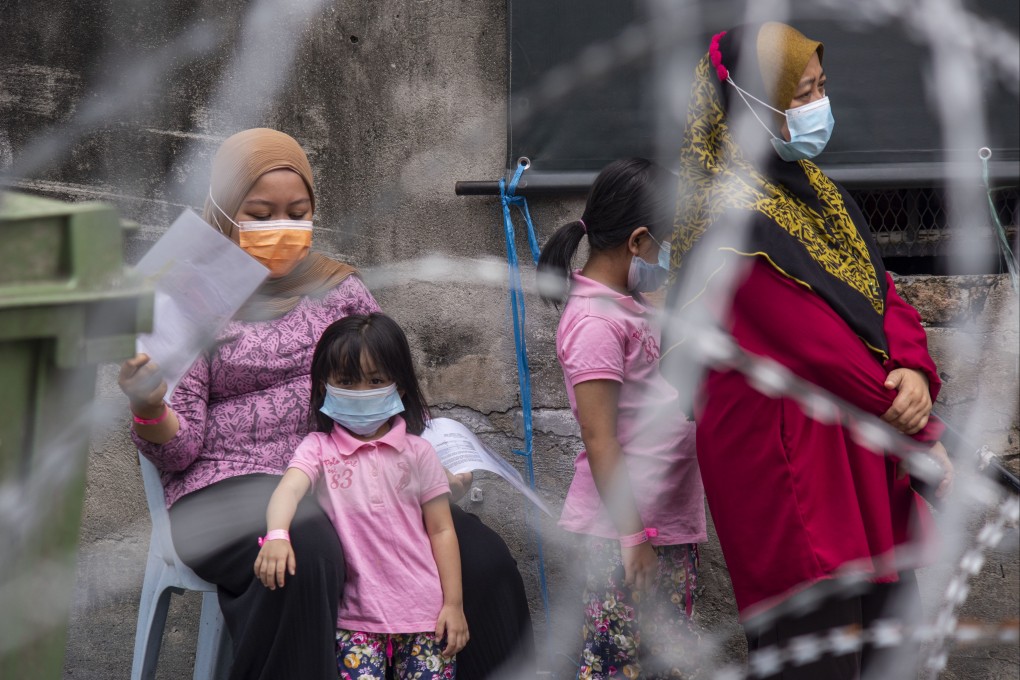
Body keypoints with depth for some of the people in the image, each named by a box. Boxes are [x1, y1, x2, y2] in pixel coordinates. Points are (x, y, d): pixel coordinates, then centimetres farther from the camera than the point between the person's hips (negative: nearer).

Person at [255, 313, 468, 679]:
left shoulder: (417, 452, 6)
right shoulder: (319, 448, 3)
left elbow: (441, 531, 7)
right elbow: (290, 487, -17)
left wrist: (453, 603, 2)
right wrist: (277, 535, -38)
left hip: (423, 609, 1)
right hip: (355, 613, -1)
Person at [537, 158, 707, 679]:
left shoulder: (629, 306, 13)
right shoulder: (595, 321, -16)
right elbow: (600, 440, -20)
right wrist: (633, 535, -20)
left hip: (670, 522, 10)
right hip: (627, 529, -10)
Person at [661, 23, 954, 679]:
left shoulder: (810, 186, 12)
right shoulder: (731, 215, -16)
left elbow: (880, 290, 8)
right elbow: (819, 345, -18)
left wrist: (914, 372, -13)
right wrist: (924, 433, -12)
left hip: (864, 460, 9)